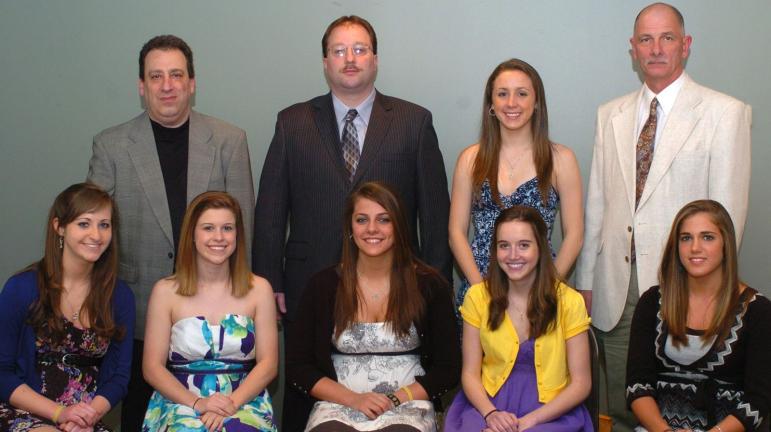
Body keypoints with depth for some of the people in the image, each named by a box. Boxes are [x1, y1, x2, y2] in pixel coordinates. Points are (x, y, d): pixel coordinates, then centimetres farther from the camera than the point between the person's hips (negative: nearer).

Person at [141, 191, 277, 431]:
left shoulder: (258, 289, 5)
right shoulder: (165, 291, 3)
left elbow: (268, 363, 2)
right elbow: (152, 367, 1)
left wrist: (232, 402, -14)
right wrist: (197, 403, -13)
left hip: (244, 401, 0)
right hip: (181, 402, 0)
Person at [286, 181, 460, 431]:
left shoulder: (429, 286, 3)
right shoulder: (323, 285, 4)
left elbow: (448, 370, 5)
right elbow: (297, 367, 5)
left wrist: (395, 399, -9)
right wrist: (353, 399, -10)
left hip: (407, 405, 0)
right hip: (338, 406, 0)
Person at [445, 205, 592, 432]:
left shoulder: (568, 301, -3)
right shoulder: (478, 297, 2)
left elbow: (581, 384, -2)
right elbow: (470, 374, 4)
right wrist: (490, 413, -15)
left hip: (550, 411, -1)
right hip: (489, 404, 1)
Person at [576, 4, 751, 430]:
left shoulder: (725, 113, -3)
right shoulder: (611, 115, 12)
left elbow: (728, 209, -5)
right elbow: (596, 203, 12)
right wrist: (585, 280, 11)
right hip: (616, 286, 4)